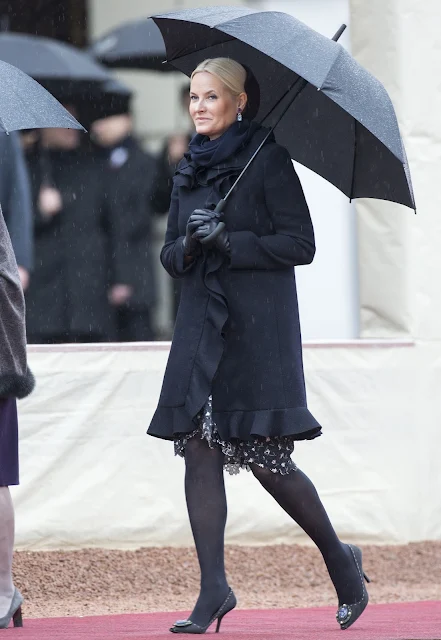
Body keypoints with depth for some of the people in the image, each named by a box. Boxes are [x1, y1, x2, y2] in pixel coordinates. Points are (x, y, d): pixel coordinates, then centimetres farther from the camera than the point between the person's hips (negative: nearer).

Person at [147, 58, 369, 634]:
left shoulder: (267, 160, -4)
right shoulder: (190, 169, 15)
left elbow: (301, 244, -9)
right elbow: (170, 255, 16)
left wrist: (229, 241, -17)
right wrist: (188, 244, -6)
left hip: (259, 329, -6)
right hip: (202, 328, 6)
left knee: (268, 459, -4)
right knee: (199, 451, -4)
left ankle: (341, 561, 17)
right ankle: (214, 592, -2)